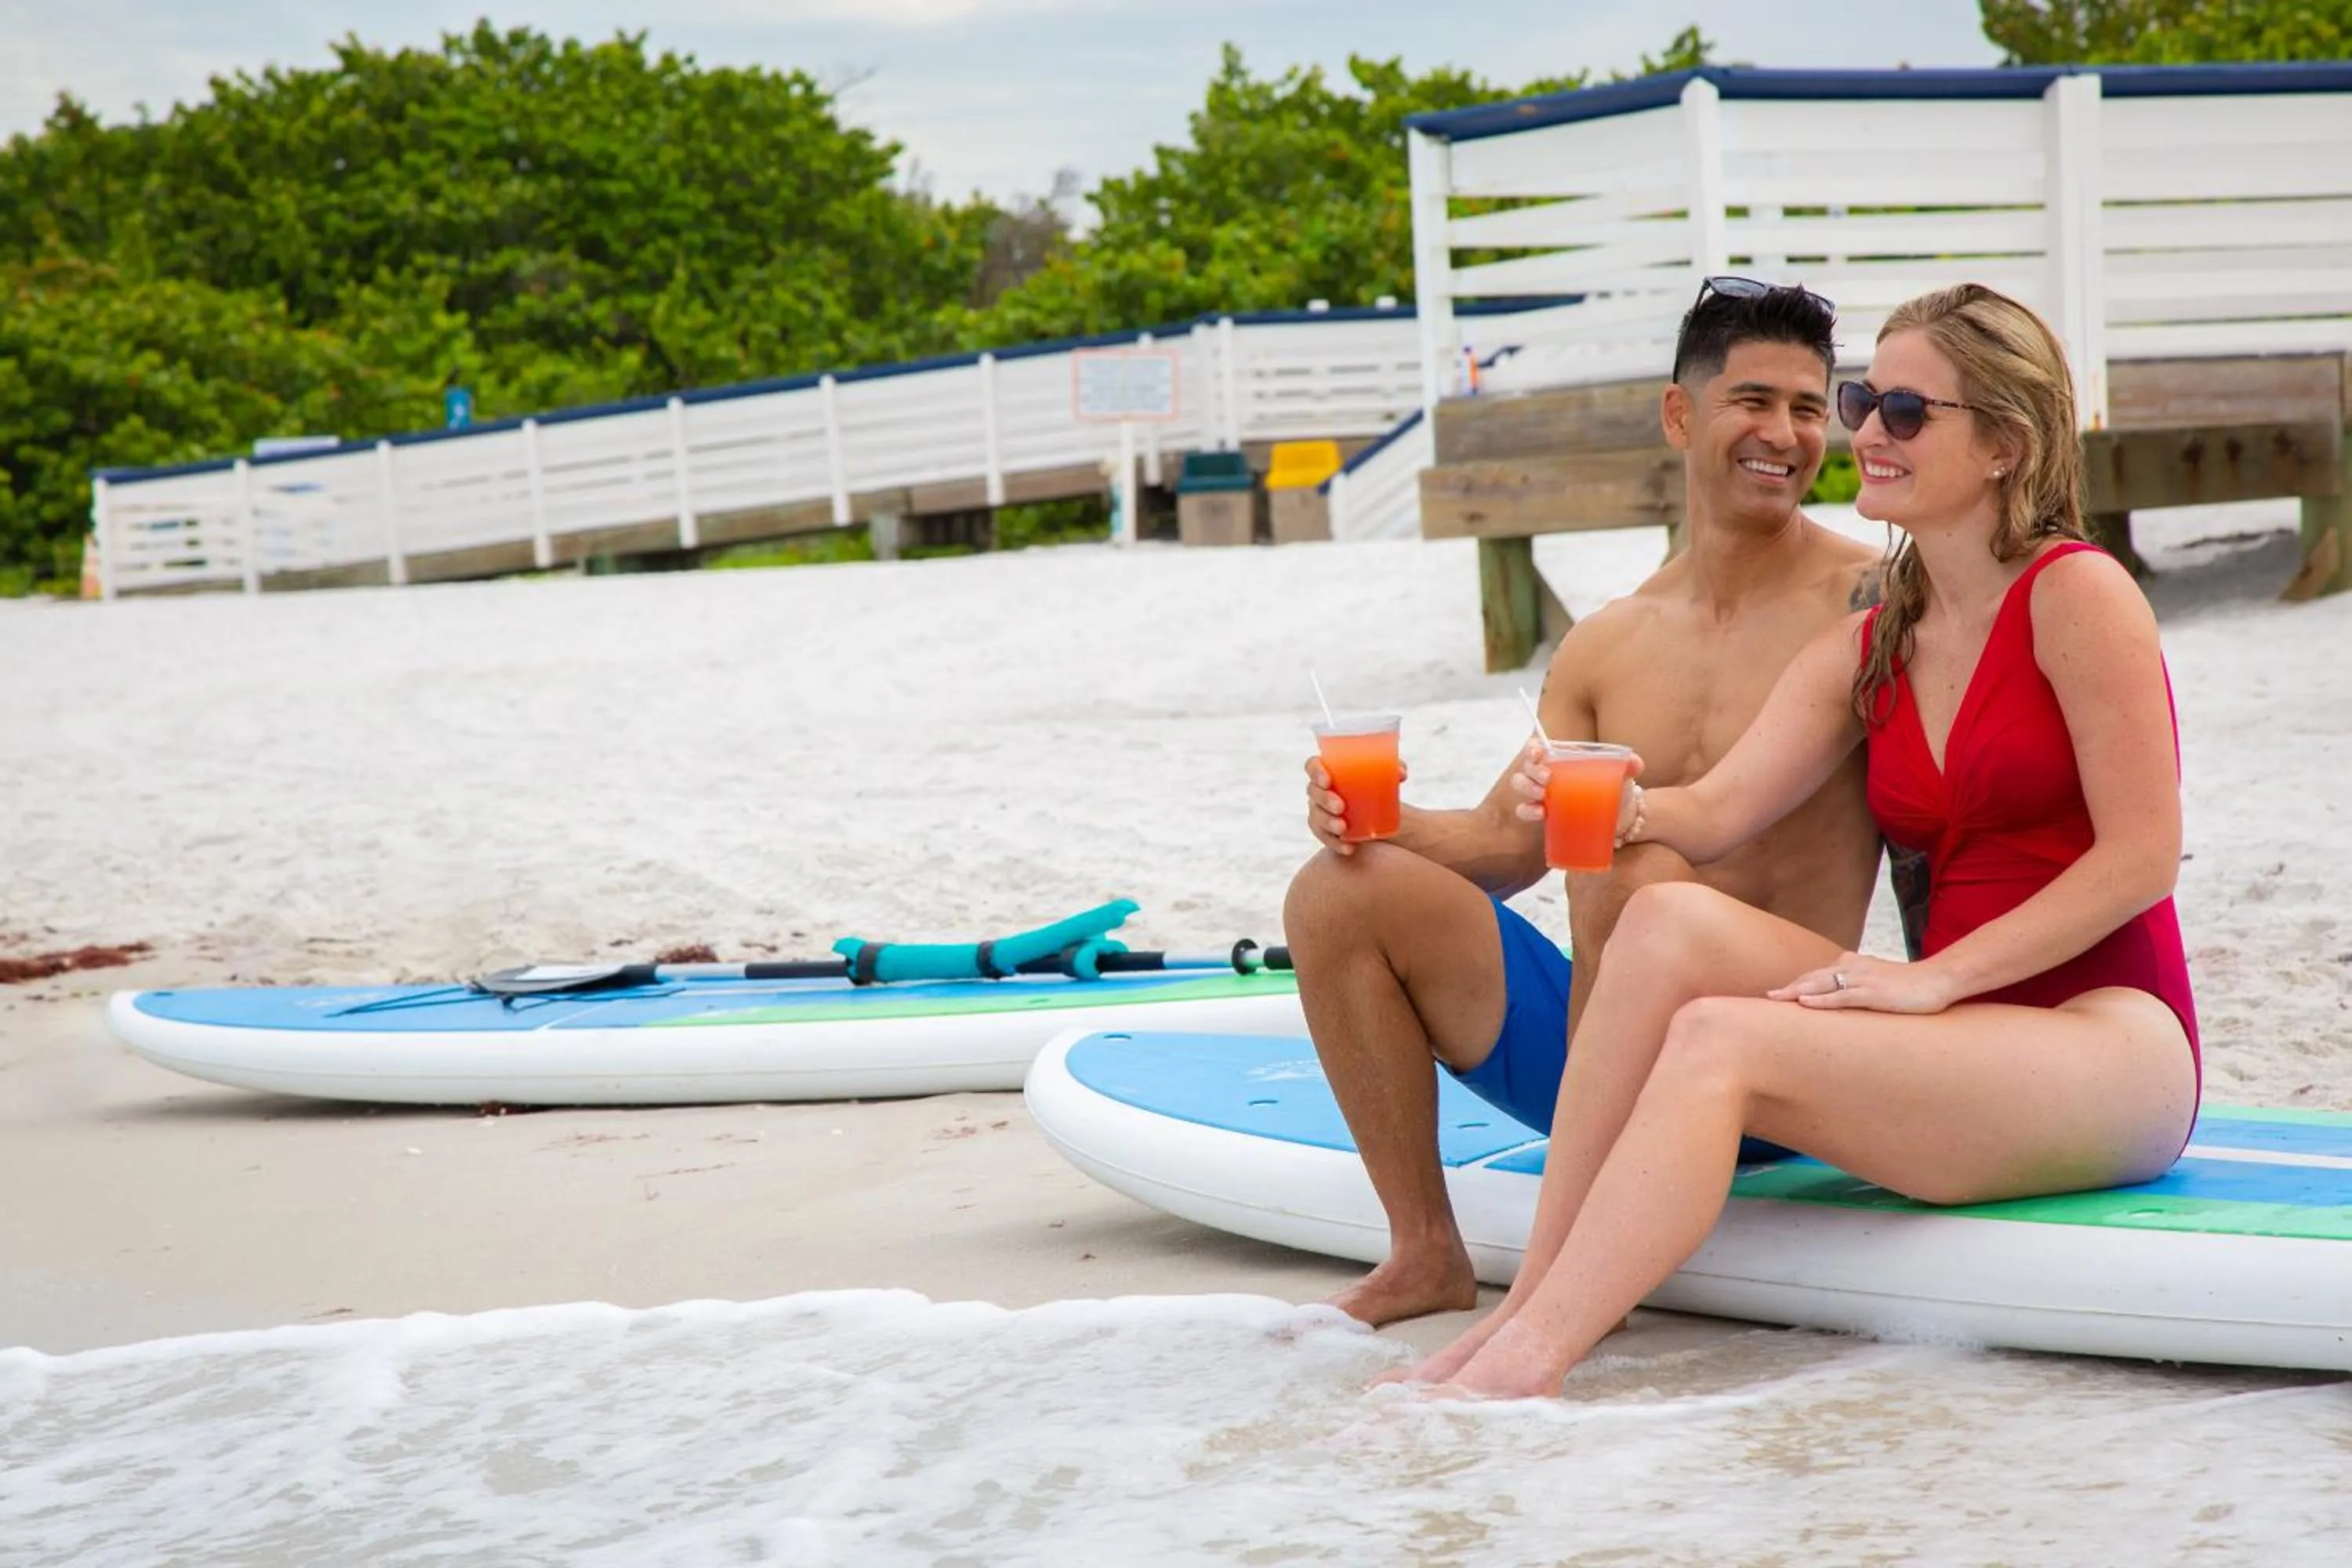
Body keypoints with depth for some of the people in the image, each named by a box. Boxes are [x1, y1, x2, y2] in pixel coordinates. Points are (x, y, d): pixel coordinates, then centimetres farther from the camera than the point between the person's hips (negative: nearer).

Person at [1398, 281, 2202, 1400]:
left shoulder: (2077, 593, -5)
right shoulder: (1867, 654, 16)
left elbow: (2143, 856, -11)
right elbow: (1721, 810, 4)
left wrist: (1935, 977, -16)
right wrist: (1626, 812, -19)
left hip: (2112, 1051, -7)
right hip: (1968, 1048, 7)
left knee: (1718, 1039, -26)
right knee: (1669, 920, -17)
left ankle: (1523, 1363, -32)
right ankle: (1532, 1302, -21)